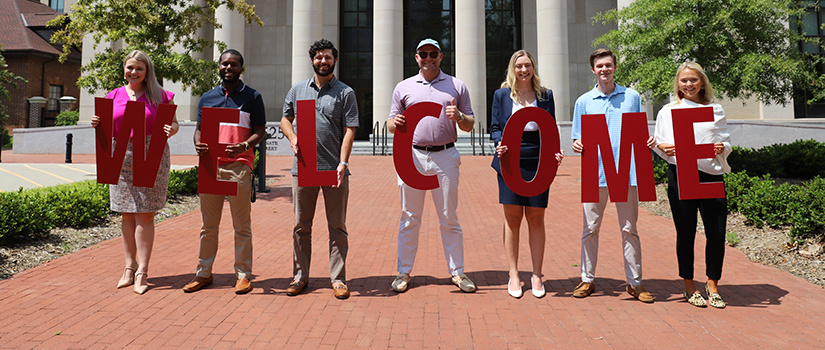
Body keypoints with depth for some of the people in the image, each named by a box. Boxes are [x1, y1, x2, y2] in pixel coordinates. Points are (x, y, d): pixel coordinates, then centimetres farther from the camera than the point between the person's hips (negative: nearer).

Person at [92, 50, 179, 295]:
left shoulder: (159, 95, 3)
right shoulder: (114, 96, 13)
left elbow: (173, 122, 7)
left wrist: (172, 129, -15)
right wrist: (98, 125, -2)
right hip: (122, 157, 4)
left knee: (145, 214, -4)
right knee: (127, 214, 7)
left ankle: (142, 271, 1)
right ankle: (129, 265, 18)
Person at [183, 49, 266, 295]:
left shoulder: (252, 97, 6)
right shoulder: (207, 97, 17)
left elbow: (259, 131, 2)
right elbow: (199, 128, 18)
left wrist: (244, 146, -18)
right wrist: (198, 144, -5)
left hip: (239, 165, -3)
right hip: (210, 164, 4)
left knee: (241, 225, 0)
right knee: (208, 224, 9)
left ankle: (243, 275, 9)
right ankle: (203, 273, 18)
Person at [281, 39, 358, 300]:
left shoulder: (345, 93, 5)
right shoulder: (297, 90, 14)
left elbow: (349, 130, -2)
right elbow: (285, 119, 21)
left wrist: (343, 163, -13)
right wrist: (292, 138, -1)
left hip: (335, 170, -2)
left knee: (337, 227, 3)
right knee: (301, 225, 8)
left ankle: (338, 278, 11)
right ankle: (300, 276, 19)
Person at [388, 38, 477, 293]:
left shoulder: (457, 86, 11)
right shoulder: (403, 87, 12)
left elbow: (470, 125, 11)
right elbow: (391, 125, 12)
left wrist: (459, 117, -11)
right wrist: (395, 123, -11)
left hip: (445, 157, 0)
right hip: (412, 156, 1)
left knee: (449, 219, 4)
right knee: (409, 219, 5)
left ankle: (457, 272, 13)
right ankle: (404, 272, 14)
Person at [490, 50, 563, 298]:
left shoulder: (546, 96, 10)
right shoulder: (502, 95, 8)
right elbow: (495, 127, 8)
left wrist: (556, 150, -6)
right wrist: (500, 142, -13)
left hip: (538, 163, 1)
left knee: (536, 219, 4)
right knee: (512, 219, 2)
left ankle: (537, 275, 15)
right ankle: (513, 276, 13)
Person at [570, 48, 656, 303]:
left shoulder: (632, 97, 11)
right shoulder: (584, 101, 10)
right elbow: (578, 139, 10)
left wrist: (647, 142, -8)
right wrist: (577, 145, -13)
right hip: (595, 172, 0)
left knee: (629, 229, 5)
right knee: (590, 229, 3)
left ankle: (635, 282, 15)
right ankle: (587, 279, 15)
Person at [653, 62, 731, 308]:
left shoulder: (715, 110, 12)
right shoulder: (668, 111, 9)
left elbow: (726, 141, 12)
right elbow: (657, 142, 8)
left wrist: (721, 148, -11)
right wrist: (663, 148, -14)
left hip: (711, 175, 1)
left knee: (717, 233, -2)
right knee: (685, 233, 4)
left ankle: (712, 285, 17)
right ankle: (689, 286, 19)